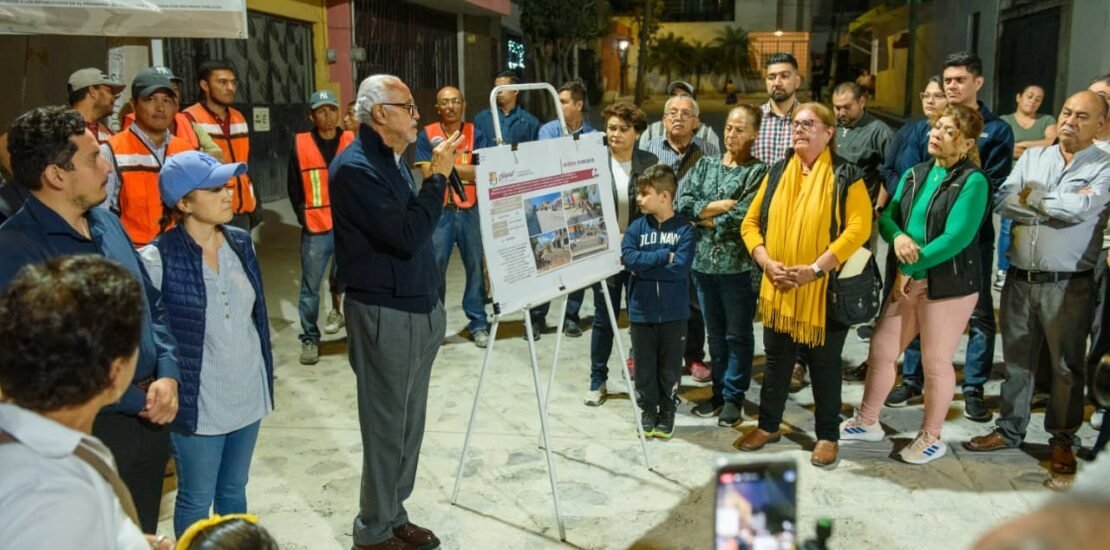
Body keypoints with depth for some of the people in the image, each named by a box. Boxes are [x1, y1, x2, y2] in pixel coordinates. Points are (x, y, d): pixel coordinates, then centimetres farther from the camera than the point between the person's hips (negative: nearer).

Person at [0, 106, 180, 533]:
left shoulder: (107, 221, 5)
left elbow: (153, 305, 10)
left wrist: (168, 376, -6)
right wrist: (136, 401, -15)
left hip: (151, 418, 7)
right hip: (88, 429, -7)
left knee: (144, 535, 23)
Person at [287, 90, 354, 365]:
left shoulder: (352, 142, 3)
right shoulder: (300, 144, 1)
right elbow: (293, 185, 6)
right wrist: (302, 215, 1)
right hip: (315, 228, -1)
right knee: (310, 287, 3)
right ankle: (310, 339, 15)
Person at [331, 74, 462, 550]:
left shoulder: (394, 159, 11)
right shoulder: (355, 167, -18)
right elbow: (407, 235, -25)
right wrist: (438, 176, -17)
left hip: (418, 306, 9)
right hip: (384, 314, -9)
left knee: (410, 420, 16)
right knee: (387, 423, 3)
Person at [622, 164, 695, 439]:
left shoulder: (684, 229, -7)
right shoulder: (636, 227, 1)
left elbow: (681, 268, -18)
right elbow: (629, 260, -15)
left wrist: (645, 266, -13)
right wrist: (664, 255, -17)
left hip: (673, 311, -2)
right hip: (641, 311, 2)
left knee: (670, 366, 10)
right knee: (644, 366, 11)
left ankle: (667, 412, 27)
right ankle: (647, 411, 28)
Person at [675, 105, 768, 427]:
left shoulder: (758, 172, -4)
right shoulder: (705, 165, 11)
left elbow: (741, 219, -16)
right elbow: (682, 203, -2)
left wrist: (703, 217, -6)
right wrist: (722, 205, -12)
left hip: (739, 266, -4)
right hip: (704, 263, 5)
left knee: (738, 335, 7)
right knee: (715, 334, 14)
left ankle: (733, 397, 18)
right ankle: (719, 392, 26)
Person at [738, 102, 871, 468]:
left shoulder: (846, 176, -5)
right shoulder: (776, 174, 8)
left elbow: (859, 228, -15)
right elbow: (751, 223, 6)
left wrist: (814, 268, -21)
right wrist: (767, 263, -10)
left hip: (827, 288, -4)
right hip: (778, 288, 4)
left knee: (824, 363, 8)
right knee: (776, 358, 14)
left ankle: (827, 435, 23)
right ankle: (768, 425, 30)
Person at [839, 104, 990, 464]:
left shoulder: (973, 181, -11)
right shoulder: (914, 174, 9)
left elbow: (956, 237, -20)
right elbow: (887, 216, 7)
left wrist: (909, 269, -17)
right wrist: (898, 236, -17)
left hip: (949, 285, -6)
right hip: (905, 280, 6)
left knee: (936, 363, 5)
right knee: (881, 351, 11)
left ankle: (931, 438, 23)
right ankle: (867, 422, 28)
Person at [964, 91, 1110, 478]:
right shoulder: (1032, 157, 8)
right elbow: (1003, 202, -5)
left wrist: (1031, 196, -6)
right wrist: (1059, 206, -13)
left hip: (1068, 285, -3)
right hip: (1020, 278, 4)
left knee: (1067, 365, 8)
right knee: (1016, 360, 14)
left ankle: (1063, 439, 24)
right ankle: (1009, 429, 28)